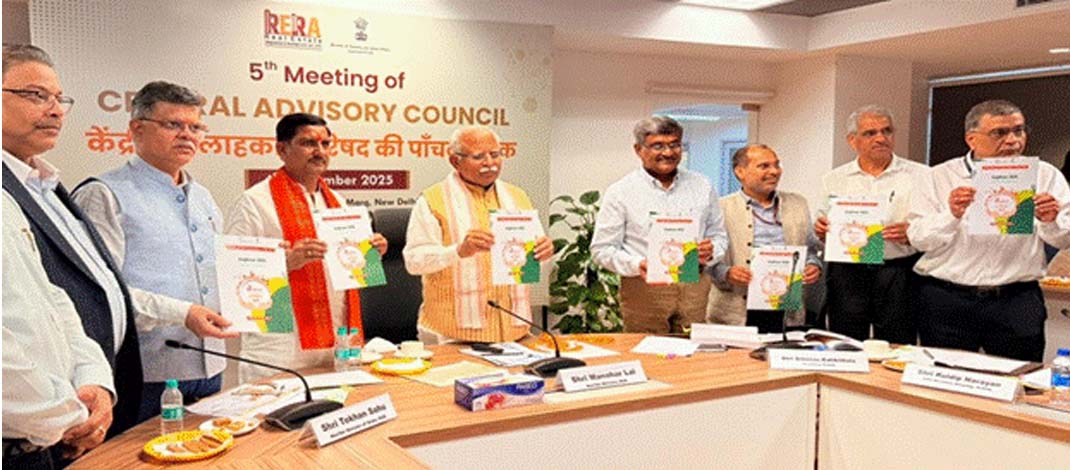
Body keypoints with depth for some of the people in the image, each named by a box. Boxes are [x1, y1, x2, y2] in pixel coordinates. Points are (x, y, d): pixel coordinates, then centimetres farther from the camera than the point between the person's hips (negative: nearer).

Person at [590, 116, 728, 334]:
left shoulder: (702, 187, 12)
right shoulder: (620, 192, 1)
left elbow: (719, 234, 19)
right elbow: (602, 249, -1)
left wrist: (711, 251, -4)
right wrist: (637, 265, -18)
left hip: (694, 289, 3)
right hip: (644, 290, -2)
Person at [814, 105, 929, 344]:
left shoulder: (921, 176, 5)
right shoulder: (834, 179, 12)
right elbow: (821, 234, 16)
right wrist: (820, 231, -5)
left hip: (898, 273, -1)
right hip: (846, 273, 2)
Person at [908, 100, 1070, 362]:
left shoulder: (1045, 175, 7)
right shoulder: (941, 177, 3)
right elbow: (918, 239, -6)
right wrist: (951, 216, -22)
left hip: (1017, 301, 1)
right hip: (946, 302, -1)